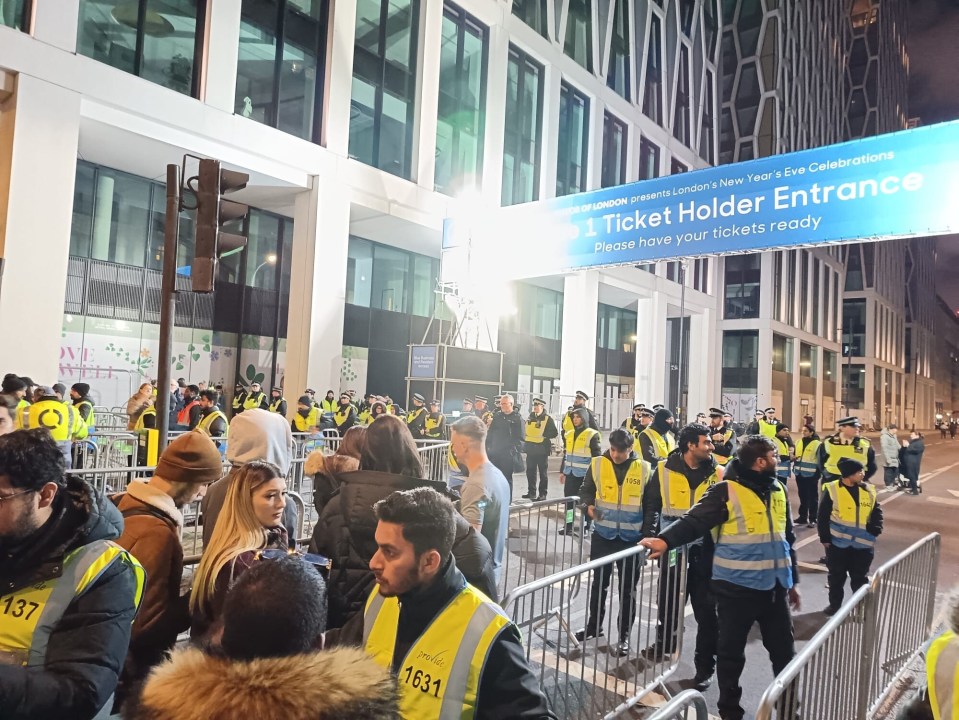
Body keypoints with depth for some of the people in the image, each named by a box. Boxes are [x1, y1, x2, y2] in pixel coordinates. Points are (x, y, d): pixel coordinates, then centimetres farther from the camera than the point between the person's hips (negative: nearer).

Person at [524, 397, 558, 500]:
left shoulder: (548, 419, -4)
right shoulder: (529, 418, 13)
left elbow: (554, 433, -9)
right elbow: (525, 431, 23)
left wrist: (544, 434, -16)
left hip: (542, 450, -6)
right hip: (530, 449, 6)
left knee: (543, 472, 2)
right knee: (530, 472, 10)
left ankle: (542, 494, 8)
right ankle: (531, 492, 20)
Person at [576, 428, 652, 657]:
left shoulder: (644, 469, -7)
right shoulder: (597, 464, -6)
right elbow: (585, 490, 5)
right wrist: (588, 506, -16)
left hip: (631, 538, -1)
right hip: (602, 535, 1)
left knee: (628, 589, 10)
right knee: (599, 583, 17)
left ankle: (624, 636, 23)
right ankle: (594, 625, 34)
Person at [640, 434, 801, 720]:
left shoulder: (779, 490, 10)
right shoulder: (726, 491, -12)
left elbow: (787, 538, 19)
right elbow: (695, 520, -18)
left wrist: (792, 579, 21)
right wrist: (665, 540, -34)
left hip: (774, 586, 6)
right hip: (737, 586, -5)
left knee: (784, 650, 15)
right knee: (731, 651, 7)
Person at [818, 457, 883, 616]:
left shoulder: (868, 490, 1)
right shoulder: (832, 490, -10)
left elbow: (877, 512, 10)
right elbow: (823, 516, -7)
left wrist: (875, 530, -5)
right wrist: (825, 538, -7)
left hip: (862, 544, 3)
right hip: (837, 542, -2)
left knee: (860, 578, 13)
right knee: (836, 576, 11)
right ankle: (834, 604, 27)